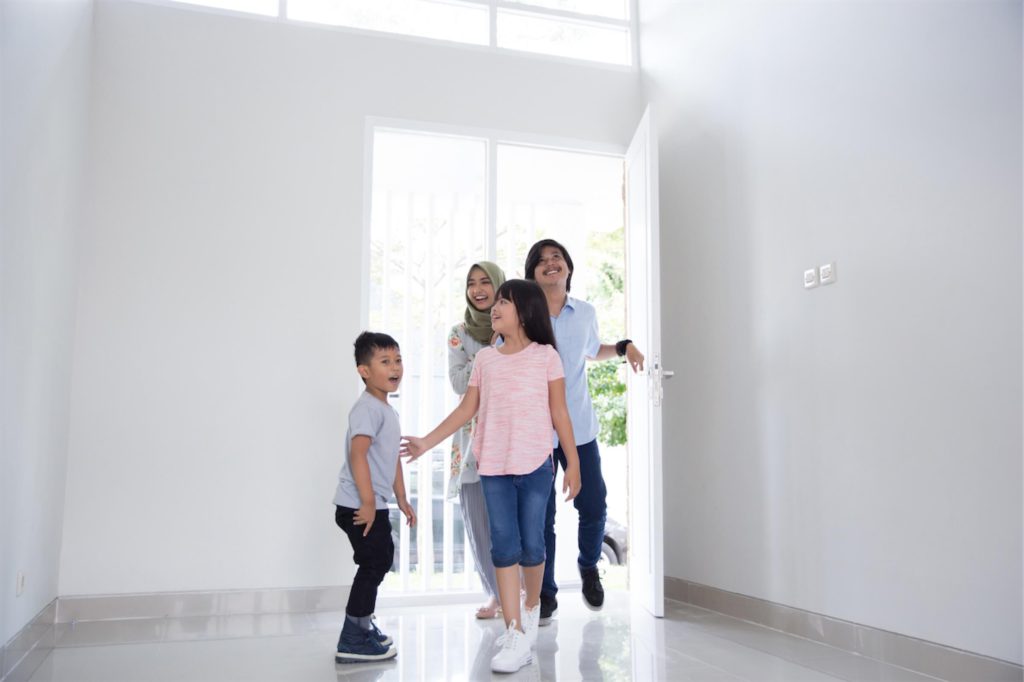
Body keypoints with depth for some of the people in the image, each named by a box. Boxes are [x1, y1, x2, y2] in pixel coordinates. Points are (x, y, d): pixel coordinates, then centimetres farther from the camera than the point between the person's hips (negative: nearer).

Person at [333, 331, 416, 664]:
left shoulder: (388, 411, 15)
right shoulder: (367, 408, -18)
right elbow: (357, 455, -27)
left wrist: (402, 499, 22)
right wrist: (368, 502, -26)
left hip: (375, 505, 11)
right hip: (358, 505, -11)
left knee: (381, 560, 20)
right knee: (373, 564, -6)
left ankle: (363, 625, 36)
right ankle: (352, 641, 3)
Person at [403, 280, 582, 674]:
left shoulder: (545, 356, 0)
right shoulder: (485, 360, 8)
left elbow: (559, 414, 1)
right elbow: (466, 410, 10)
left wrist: (573, 463, 0)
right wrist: (427, 442, 7)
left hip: (536, 465, -2)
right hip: (494, 467, 3)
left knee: (531, 544, 4)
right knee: (503, 546, 0)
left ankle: (532, 605, 33)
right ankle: (515, 635, 4)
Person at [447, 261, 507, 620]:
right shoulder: (459, 334, 9)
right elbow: (459, 383, -3)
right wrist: (492, 348, -9)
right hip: (473, 433, 2)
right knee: (477, 520, 2)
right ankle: (495, 592, 18)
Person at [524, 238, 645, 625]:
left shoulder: (585, 313, 7)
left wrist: (625, 347, 9)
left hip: (579, 427, 3)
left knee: (593, 506, 4)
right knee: (541, 516, 4)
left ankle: (589, 567, 35)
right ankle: (545, 595, 21)